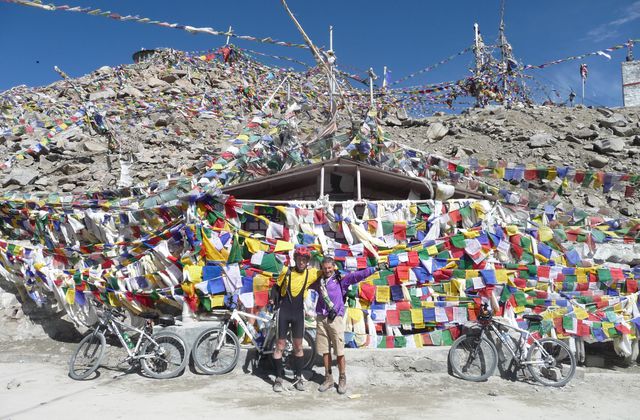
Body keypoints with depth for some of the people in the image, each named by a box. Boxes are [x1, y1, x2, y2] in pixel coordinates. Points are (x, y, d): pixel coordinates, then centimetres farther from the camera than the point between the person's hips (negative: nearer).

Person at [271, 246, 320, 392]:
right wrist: (276, 301, -9)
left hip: (298, 313, 2)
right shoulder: (286, 271, -7)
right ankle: (278, 378, 13)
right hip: (284, 312, -2)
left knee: (298, 346, 9)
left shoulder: (311, 273, -3)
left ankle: (298, 377, 22)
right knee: (280, 345, 2)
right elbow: (276, 287, 3)